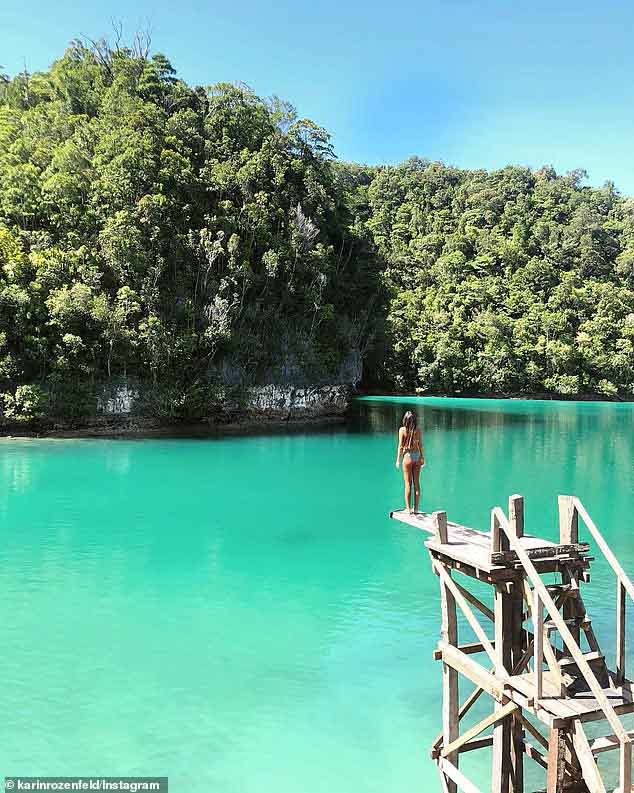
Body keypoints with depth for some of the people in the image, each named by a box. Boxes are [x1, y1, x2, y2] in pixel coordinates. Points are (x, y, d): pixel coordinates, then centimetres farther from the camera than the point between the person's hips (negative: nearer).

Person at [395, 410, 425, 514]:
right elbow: (420, 446, 3)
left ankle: (408, 508, 5)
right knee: (416, 483, 10)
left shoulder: (402, 430, -8)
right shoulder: (418, 430, -1)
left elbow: (400, 446, -7)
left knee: (408, 483, 3)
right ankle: (416, 508, 16)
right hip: (417, 456, 3)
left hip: (408, 456, -3)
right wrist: (422, 457, 15)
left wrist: (398, 459, -1)